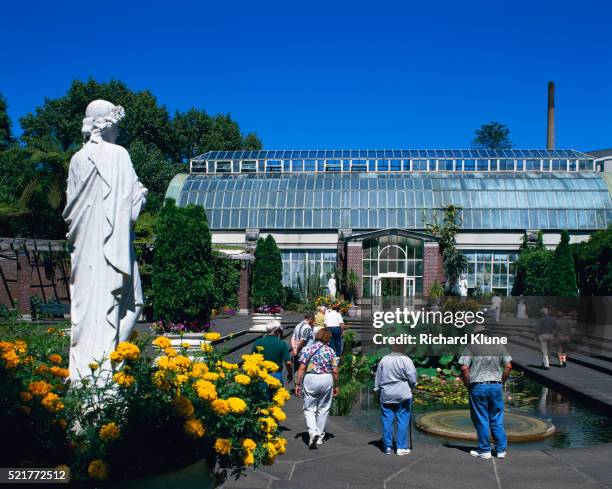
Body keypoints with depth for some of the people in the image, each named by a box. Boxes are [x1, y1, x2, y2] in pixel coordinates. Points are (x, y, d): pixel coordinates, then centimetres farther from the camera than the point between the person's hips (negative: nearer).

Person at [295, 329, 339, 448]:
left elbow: (301, 369, -5)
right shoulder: (330, 351, 0)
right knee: (323, 409, 13)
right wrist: (336, 386, 11)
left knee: (309, 409, 7)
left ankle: (312, 432, -15)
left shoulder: (307, 350, -1)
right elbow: (335, 371, 0)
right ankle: (320, 437, 21)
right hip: (327, 379, 1)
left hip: (310, 379, -1)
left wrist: (297, 384, 1)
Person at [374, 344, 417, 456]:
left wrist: (377, 390, 21)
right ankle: (401, 447, 6)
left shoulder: (383, 360, 3)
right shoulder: (406, 360, -9)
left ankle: (388, 447, 13)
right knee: (403, 421, 4)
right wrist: (411, 388, 10)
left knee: (387, 421, 8)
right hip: (402, 395, -3)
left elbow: (377, 378, 10)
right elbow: (412, 378, -9)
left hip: (386, 395, 3)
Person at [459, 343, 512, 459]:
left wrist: (467, 385, 1)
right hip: (496, 386, 3)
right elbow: (508, 366, 4)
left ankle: (485, 450, 12)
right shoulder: (500, 346, 6)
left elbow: (464, 368, -11)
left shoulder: (471, 347, -4)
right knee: (497, 420, 12)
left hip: (478, 386, -3)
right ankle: (501, 450, 16)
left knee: (481, 420, 5)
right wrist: (501, 382, 12)